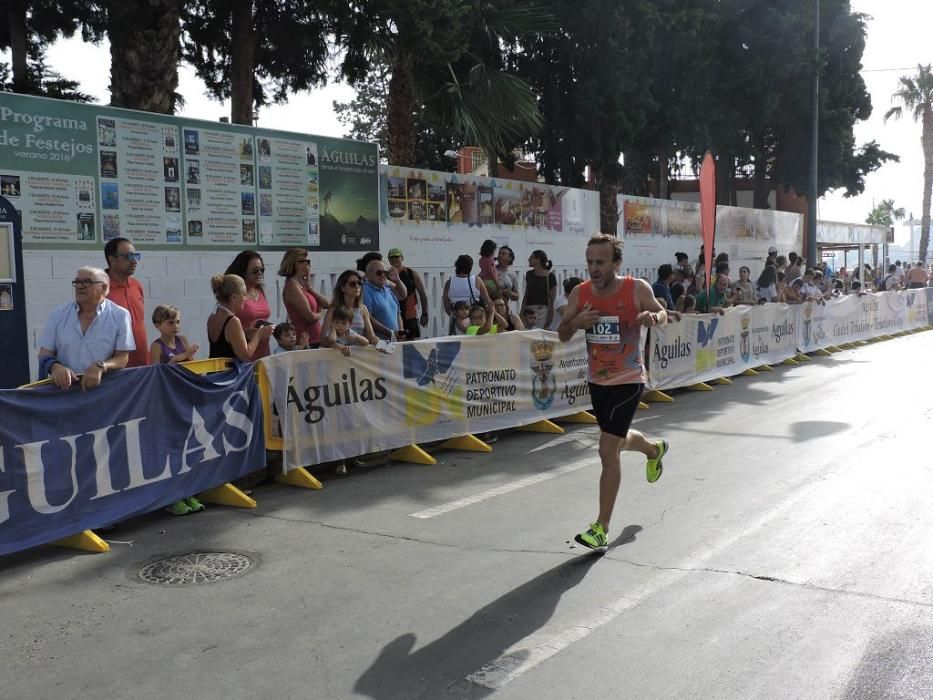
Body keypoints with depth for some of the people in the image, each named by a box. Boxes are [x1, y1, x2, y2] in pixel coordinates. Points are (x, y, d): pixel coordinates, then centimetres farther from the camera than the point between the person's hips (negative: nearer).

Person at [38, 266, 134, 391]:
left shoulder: (120, 316, 3)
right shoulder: (58, 314, 11)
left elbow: (122, 358, 0)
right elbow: (45, 353, 9)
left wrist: (100, 367, -18)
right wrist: (55, 367, -12)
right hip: (63, 387, 3)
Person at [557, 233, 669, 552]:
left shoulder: (637, 290, -16)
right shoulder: (580, 294, -6)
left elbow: (662, 314, -1)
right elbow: (562, 336, 0)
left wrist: (653, 317, -25)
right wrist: (575, 323, -23)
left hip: (628, 381, -5)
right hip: (597, 380, 5)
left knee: (608, 451, -12)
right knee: (619, 441, 26)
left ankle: (601, 528, -1)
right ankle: (655, 449, 62)